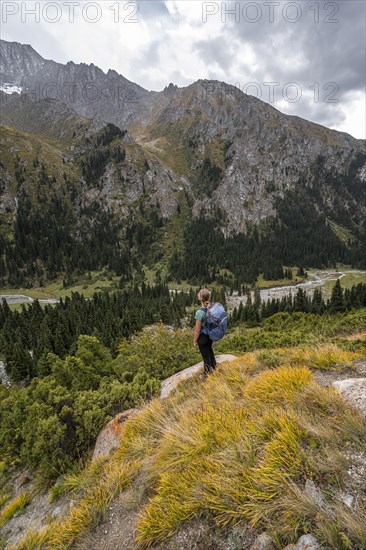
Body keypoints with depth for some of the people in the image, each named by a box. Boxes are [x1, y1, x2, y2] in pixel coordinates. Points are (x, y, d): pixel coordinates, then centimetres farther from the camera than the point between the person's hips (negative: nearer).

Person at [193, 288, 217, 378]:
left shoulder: (200, 312, -32)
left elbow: (197, 330, -22)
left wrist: (195, 341, -6)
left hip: (203, 336, -6)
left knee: (205, 355, 15)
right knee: (210, 350, 32)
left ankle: (207, 374, 38)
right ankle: (213, 367, 56)